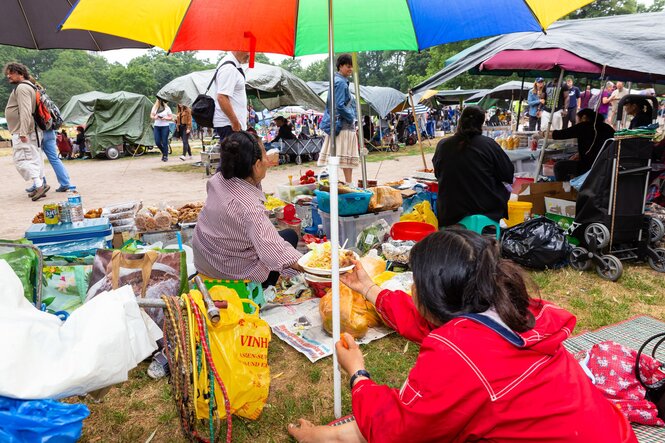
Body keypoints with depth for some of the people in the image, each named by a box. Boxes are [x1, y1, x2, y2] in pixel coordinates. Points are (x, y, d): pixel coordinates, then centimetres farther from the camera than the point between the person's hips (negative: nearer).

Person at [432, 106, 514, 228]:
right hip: (486, 209, -3)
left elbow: (437, 174, 13)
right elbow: (508, 174, -3)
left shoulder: (442, 145, -3)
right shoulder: (488, 144, -11)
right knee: (506, 189, 22)